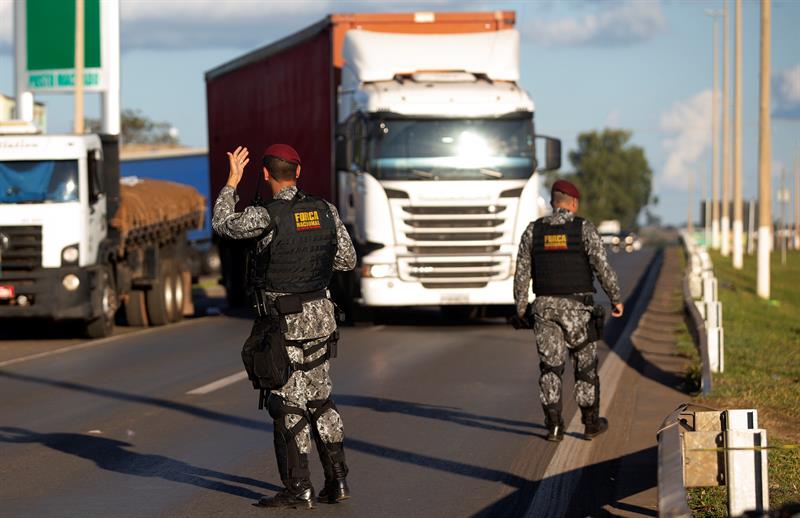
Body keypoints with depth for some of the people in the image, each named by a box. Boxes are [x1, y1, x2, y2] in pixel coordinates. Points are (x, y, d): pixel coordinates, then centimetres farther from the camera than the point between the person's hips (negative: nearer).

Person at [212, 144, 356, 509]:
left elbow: (223, 225, 2)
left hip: (282, 322, -6)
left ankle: (298, 490, -1)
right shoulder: (325, 210, 1)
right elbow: (347, 259, 10)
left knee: (289, 405, -2)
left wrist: (232, 181, 11)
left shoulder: (267, 216, -15)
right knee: (320, 400, 15)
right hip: (319, 316, 6)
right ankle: (337, 481, 15)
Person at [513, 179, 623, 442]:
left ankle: (554, 425, -4)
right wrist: (616, 299, -3)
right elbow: (602, 266, -13)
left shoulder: (533, 230, 2)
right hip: (577, 308, -2)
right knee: (585, 364, 11)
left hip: (545, 306, 2)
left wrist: (520, 309, 10)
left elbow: (522, 273, 2)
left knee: (550, 365, 5)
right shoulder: (584, 228, -7)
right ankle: (591, 423, 18)